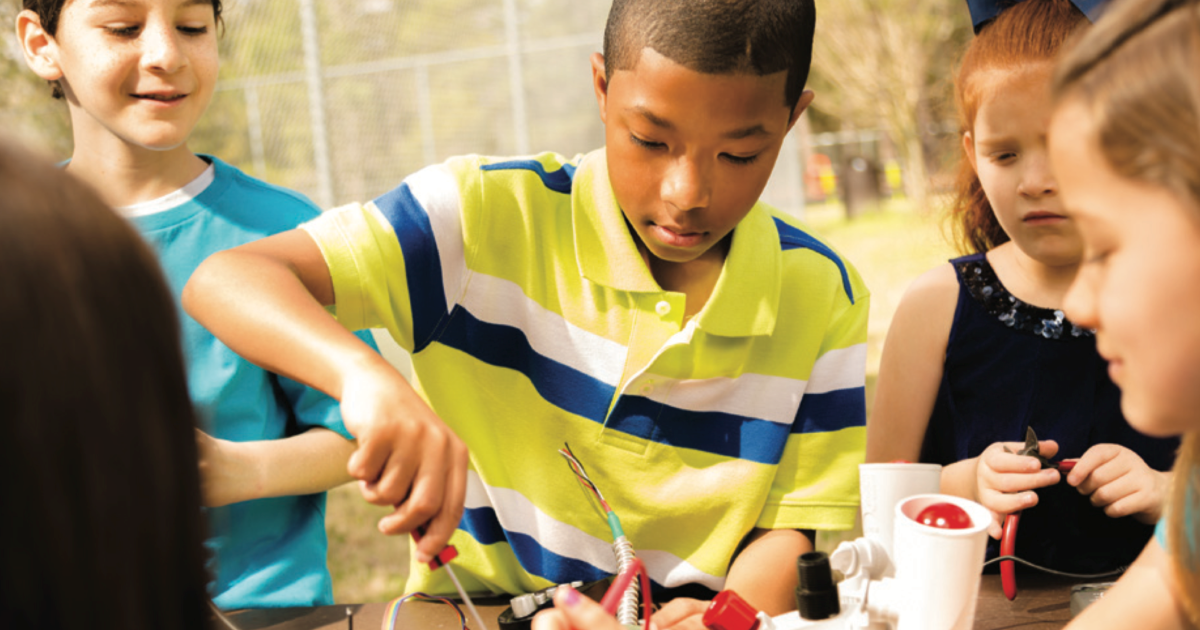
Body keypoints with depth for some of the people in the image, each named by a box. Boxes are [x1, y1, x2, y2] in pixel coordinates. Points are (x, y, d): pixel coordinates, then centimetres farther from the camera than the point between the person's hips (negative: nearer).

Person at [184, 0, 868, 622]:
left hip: (690, 613, 2)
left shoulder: (824, 298, -2)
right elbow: (226, 280, -17)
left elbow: (792, 531, 0)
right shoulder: (490, 218, -10)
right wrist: (368, 377, -37)